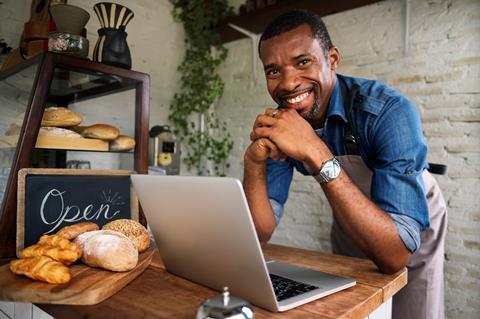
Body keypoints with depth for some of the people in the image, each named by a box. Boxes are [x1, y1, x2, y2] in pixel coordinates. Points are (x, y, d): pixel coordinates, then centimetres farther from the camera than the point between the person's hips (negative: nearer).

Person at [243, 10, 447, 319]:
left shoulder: (388, 111, -35)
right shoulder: (279, 124, -21)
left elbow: (395, 255, -43)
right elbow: (260, 234, -21)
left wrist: (316, 154, -50)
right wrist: (254, 162, -38)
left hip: (415, 228, -3)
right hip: (349, 229, 4)